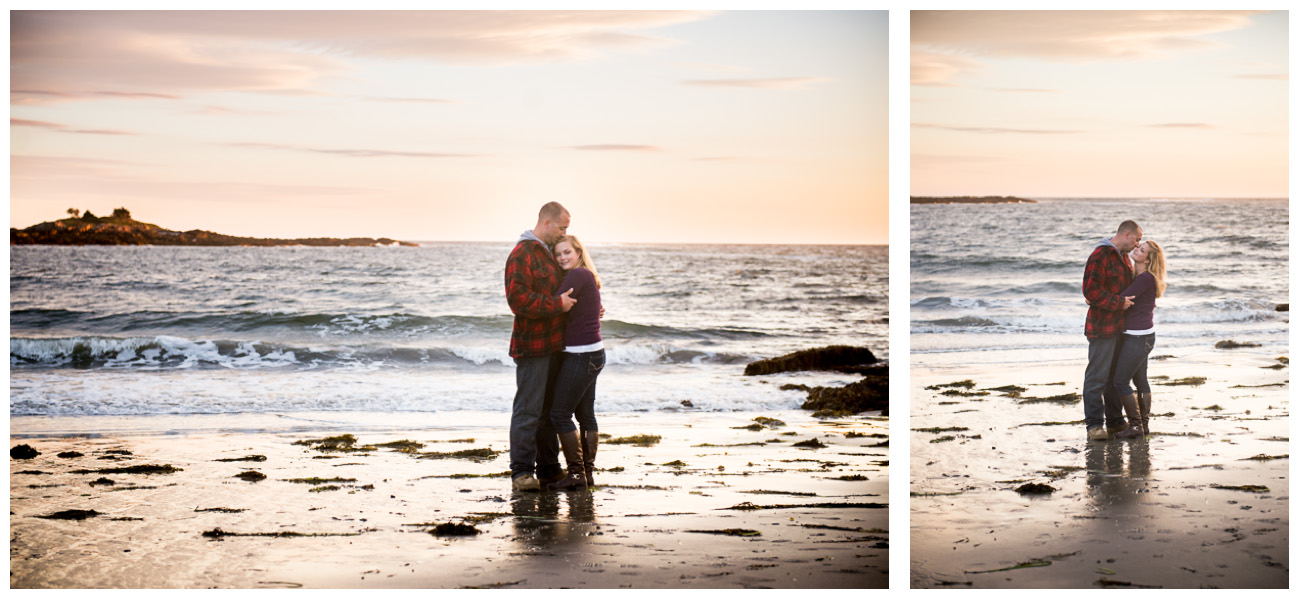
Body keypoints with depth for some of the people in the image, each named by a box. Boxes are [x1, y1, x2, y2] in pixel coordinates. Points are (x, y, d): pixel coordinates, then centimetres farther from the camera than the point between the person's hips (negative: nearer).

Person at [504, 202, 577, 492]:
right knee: (528, 409, -8)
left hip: (553, 345, 10)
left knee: (550, 408, 14)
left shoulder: (548, 253, 18)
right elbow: (519, 300, -23)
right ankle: (521, 471, -3)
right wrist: (557, 304, -20)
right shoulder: (521, 254, -13)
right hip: (532, 345, -10)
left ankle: (548, 469, 21)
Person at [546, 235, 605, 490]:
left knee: (560, 413, -5)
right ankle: (588, 473, 15)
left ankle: (576, 473, -4)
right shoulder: (588, 277, 15)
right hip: (593, 354, 10)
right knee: (586, 415, 12)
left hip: (581, 355, -10)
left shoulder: (578, 275, -14)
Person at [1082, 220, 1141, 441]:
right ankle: (1094, 424, -3)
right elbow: (1091, 291, -22)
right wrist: (1119, 303, -21)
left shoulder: (1123, 257, 16)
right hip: (1102, 326, -10)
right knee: (1097, 376, -6)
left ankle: (1115, 421, 22)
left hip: (1120, 327, 10)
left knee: (1116, 375, 14)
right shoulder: (1100, 256, -15)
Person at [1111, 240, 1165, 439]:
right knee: (1140, 381, 15)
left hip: (1139, 337, -10)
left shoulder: (1145, 279, -20)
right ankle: (1144, 424, 21)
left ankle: (1135, 425, -1)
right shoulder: (1135, 274, 8)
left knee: (1121, 382, -5)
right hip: (1141, 335, 10)